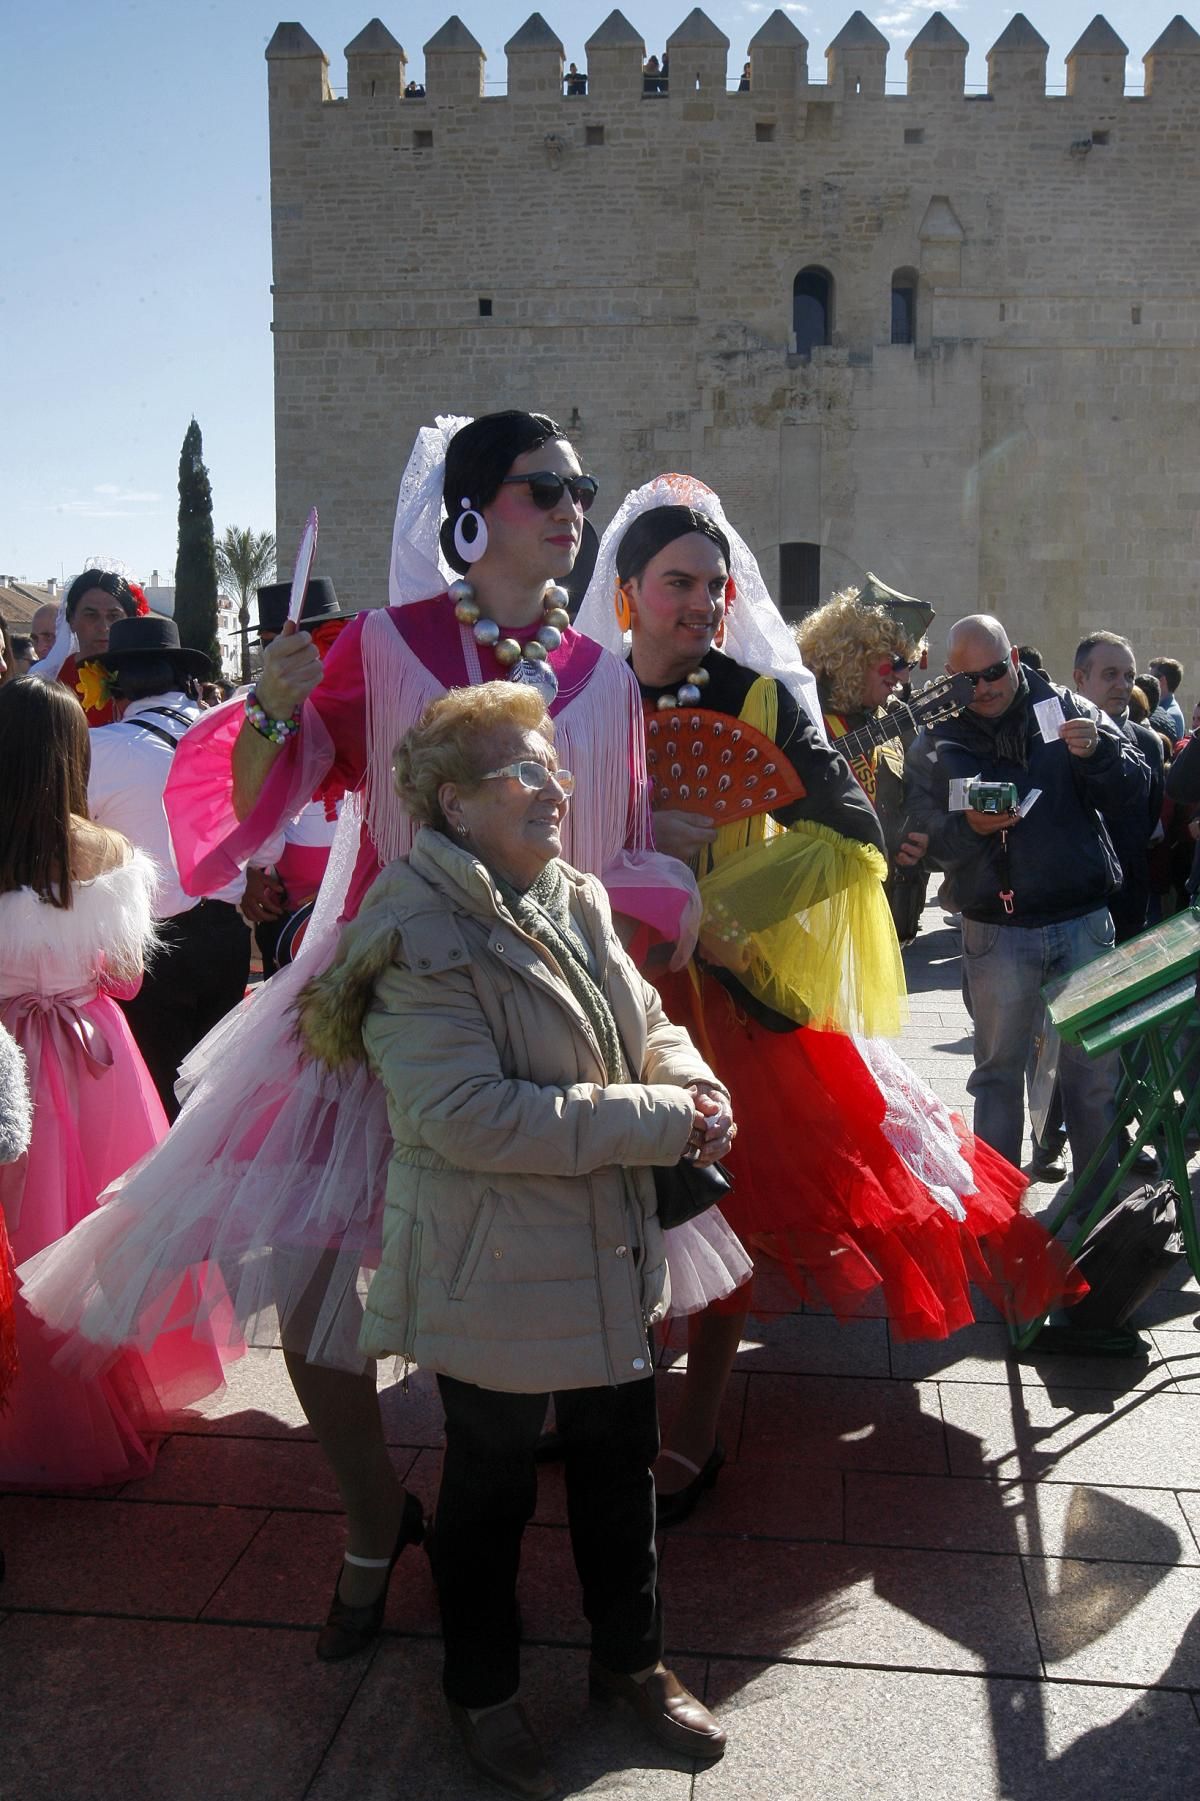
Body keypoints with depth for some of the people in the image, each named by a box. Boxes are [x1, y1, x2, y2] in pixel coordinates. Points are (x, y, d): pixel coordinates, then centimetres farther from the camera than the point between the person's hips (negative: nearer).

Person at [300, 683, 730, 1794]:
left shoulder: (575, 900, 4)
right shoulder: (419, 937, -21)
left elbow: (645, 1022, 13)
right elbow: (471, 1115, -29)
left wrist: (691, 1082, -11)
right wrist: (659, 1120, -26)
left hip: (611, 1254, 7)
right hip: (492, 1274, -7)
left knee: (620, 1460, 21)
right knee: (492, 1484, 14)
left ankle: (632, 1657, 45)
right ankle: (482, 1689, 39)